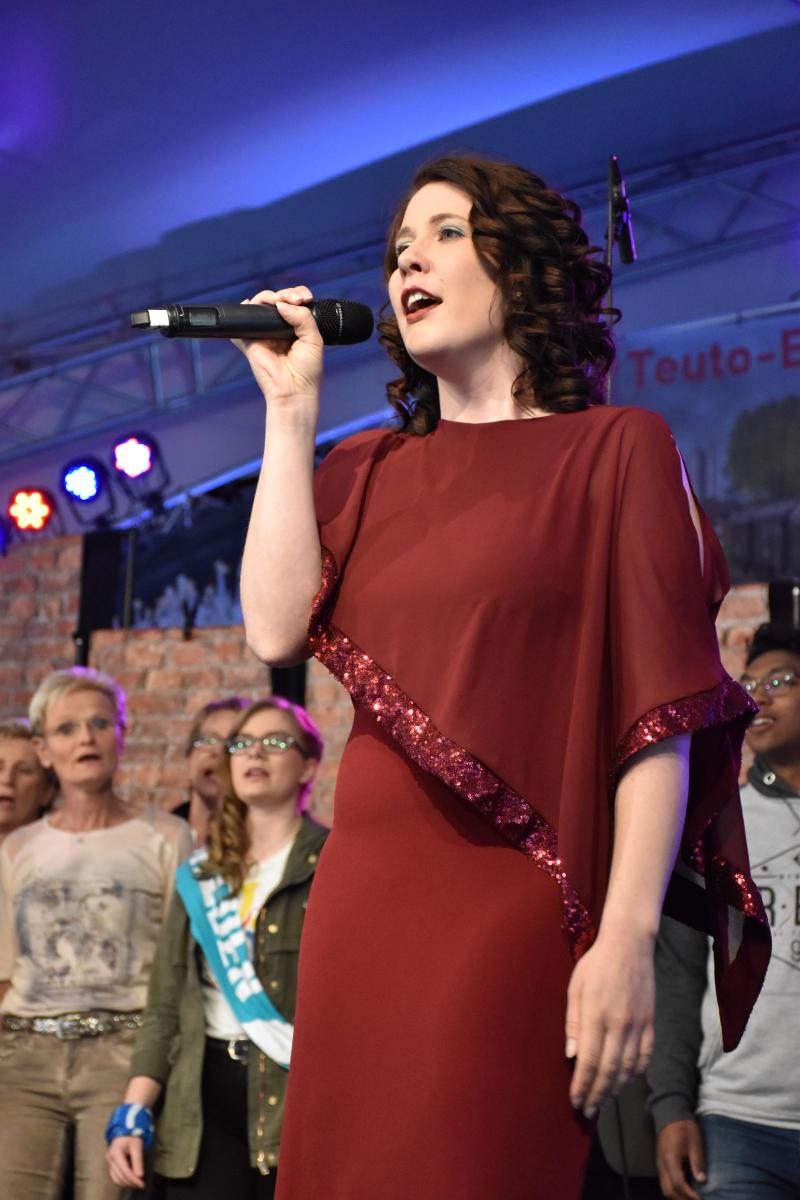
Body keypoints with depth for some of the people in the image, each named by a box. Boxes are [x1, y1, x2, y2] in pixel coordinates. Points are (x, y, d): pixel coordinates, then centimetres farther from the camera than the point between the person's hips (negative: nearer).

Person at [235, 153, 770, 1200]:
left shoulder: (615, 449, 3)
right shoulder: (368, 470, 18)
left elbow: (660, 711, -5)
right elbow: (278, 630, 0)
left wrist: (627, 936, -15)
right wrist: (292, 409, 5)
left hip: (515, 908, -5)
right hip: (362, 902, 5)